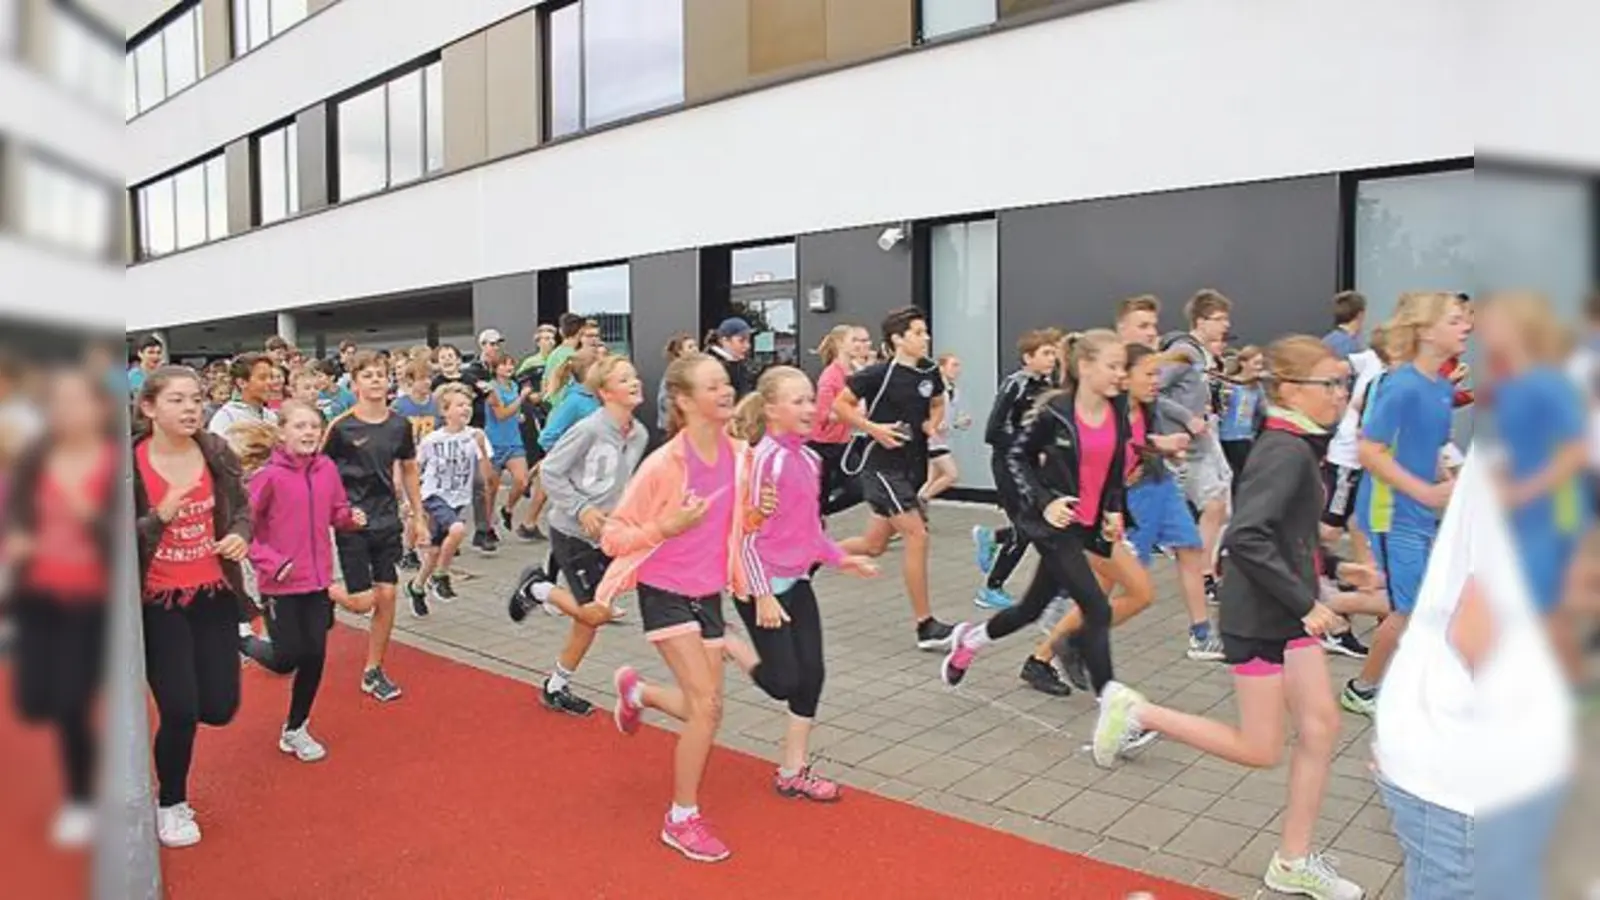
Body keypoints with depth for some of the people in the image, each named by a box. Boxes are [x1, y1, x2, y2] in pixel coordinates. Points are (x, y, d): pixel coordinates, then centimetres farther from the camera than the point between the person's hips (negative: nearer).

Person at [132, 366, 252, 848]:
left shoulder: (216, 452, -4)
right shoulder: (130, 463, -15)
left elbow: (240, 506, 10)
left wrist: (240, 535, -11)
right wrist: (160, 516, -29)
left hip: (214, 594, 3)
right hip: (158, 603, -3)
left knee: (220, 708, 3)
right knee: (180, 712, -2)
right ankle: (171, 804, 25)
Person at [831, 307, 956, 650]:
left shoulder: (930, 372, 5)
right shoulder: (879, 374, -13)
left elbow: (937, 404, 23)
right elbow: (839, 405, -7)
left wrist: (932, 424, 2)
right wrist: (874, 429, -17)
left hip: (911, 466, 7)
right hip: (880, 464, -7)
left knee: (873, 546, 12)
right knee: (917, 535, -12)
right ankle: (926, 627, -4)